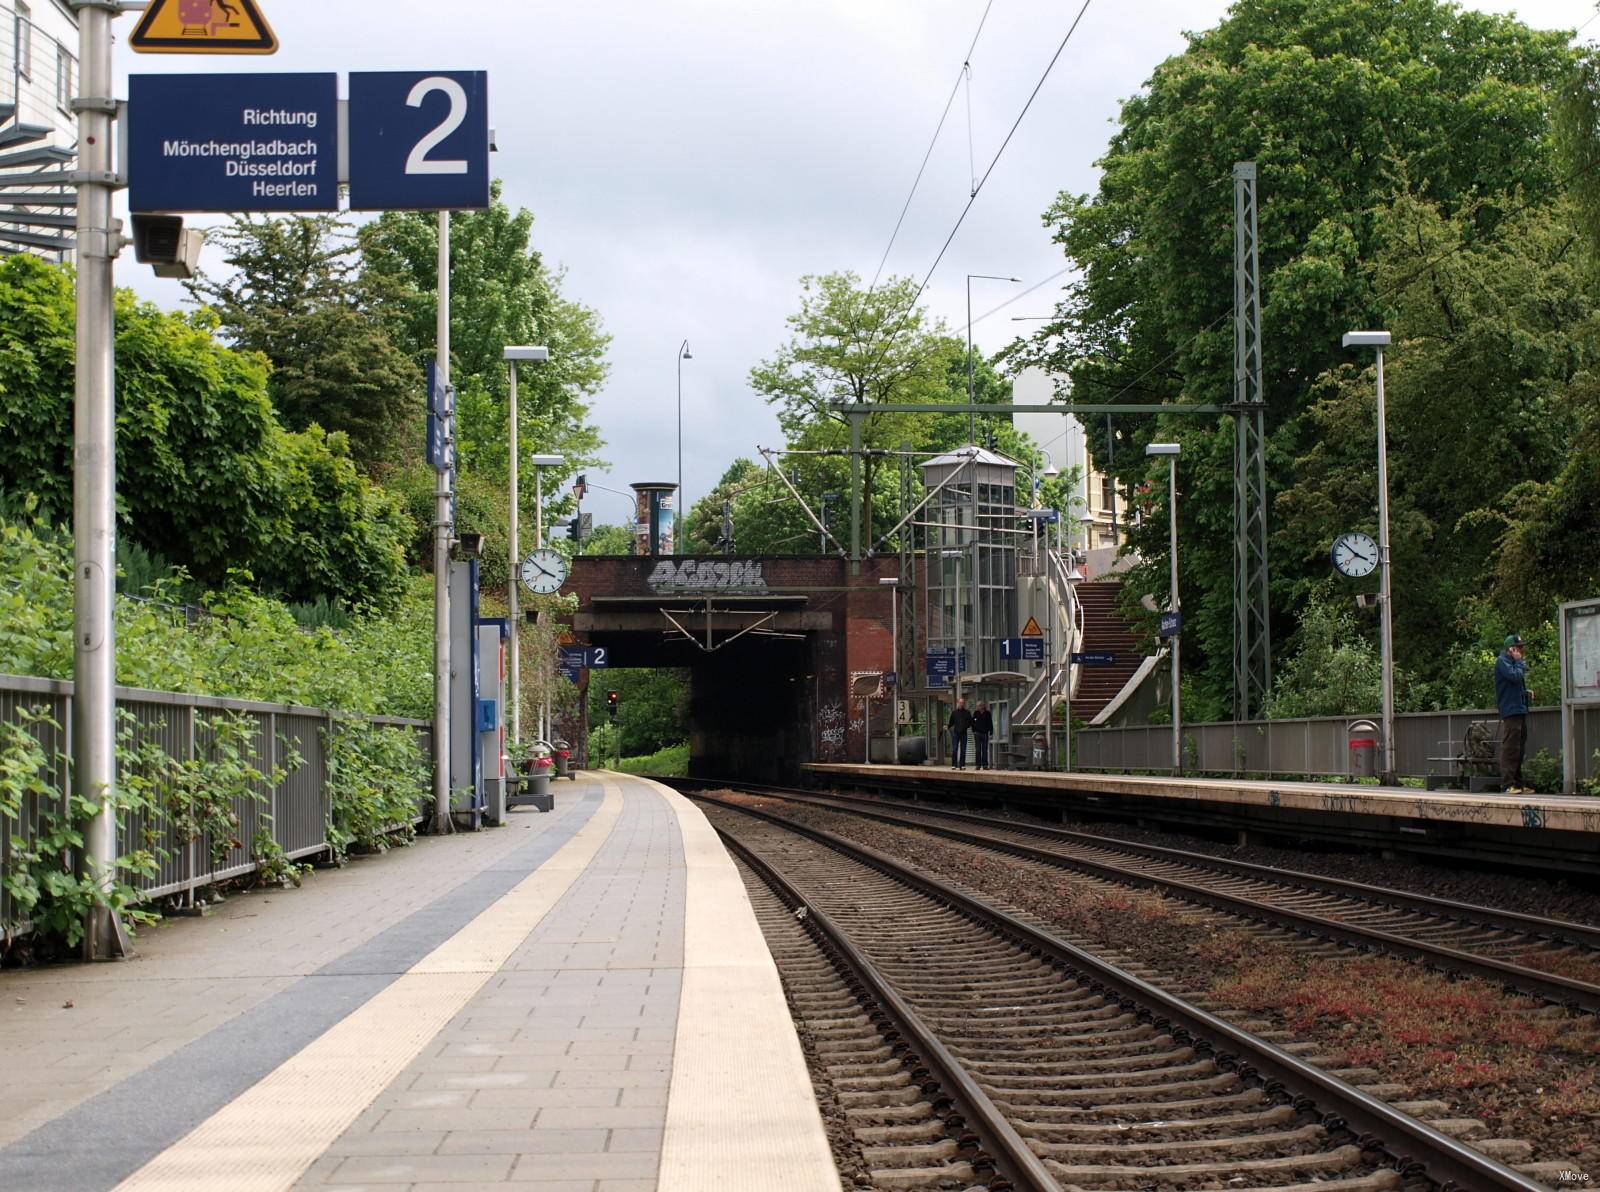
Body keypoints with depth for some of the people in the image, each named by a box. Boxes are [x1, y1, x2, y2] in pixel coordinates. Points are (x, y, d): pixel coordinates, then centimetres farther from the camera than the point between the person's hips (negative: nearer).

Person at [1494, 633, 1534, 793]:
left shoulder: (1513, 662, 22)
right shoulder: (1502, 661, -7)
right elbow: (1515, 676, -22)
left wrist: (1526, 692, 11)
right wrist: (1521, 662, -8)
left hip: (1520, 710, 10)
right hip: (1510, 710, -10)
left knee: (1519, 749, 11)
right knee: (1510, 748, -12)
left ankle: (1518, 784, 16)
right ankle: (1507, 784, -14)